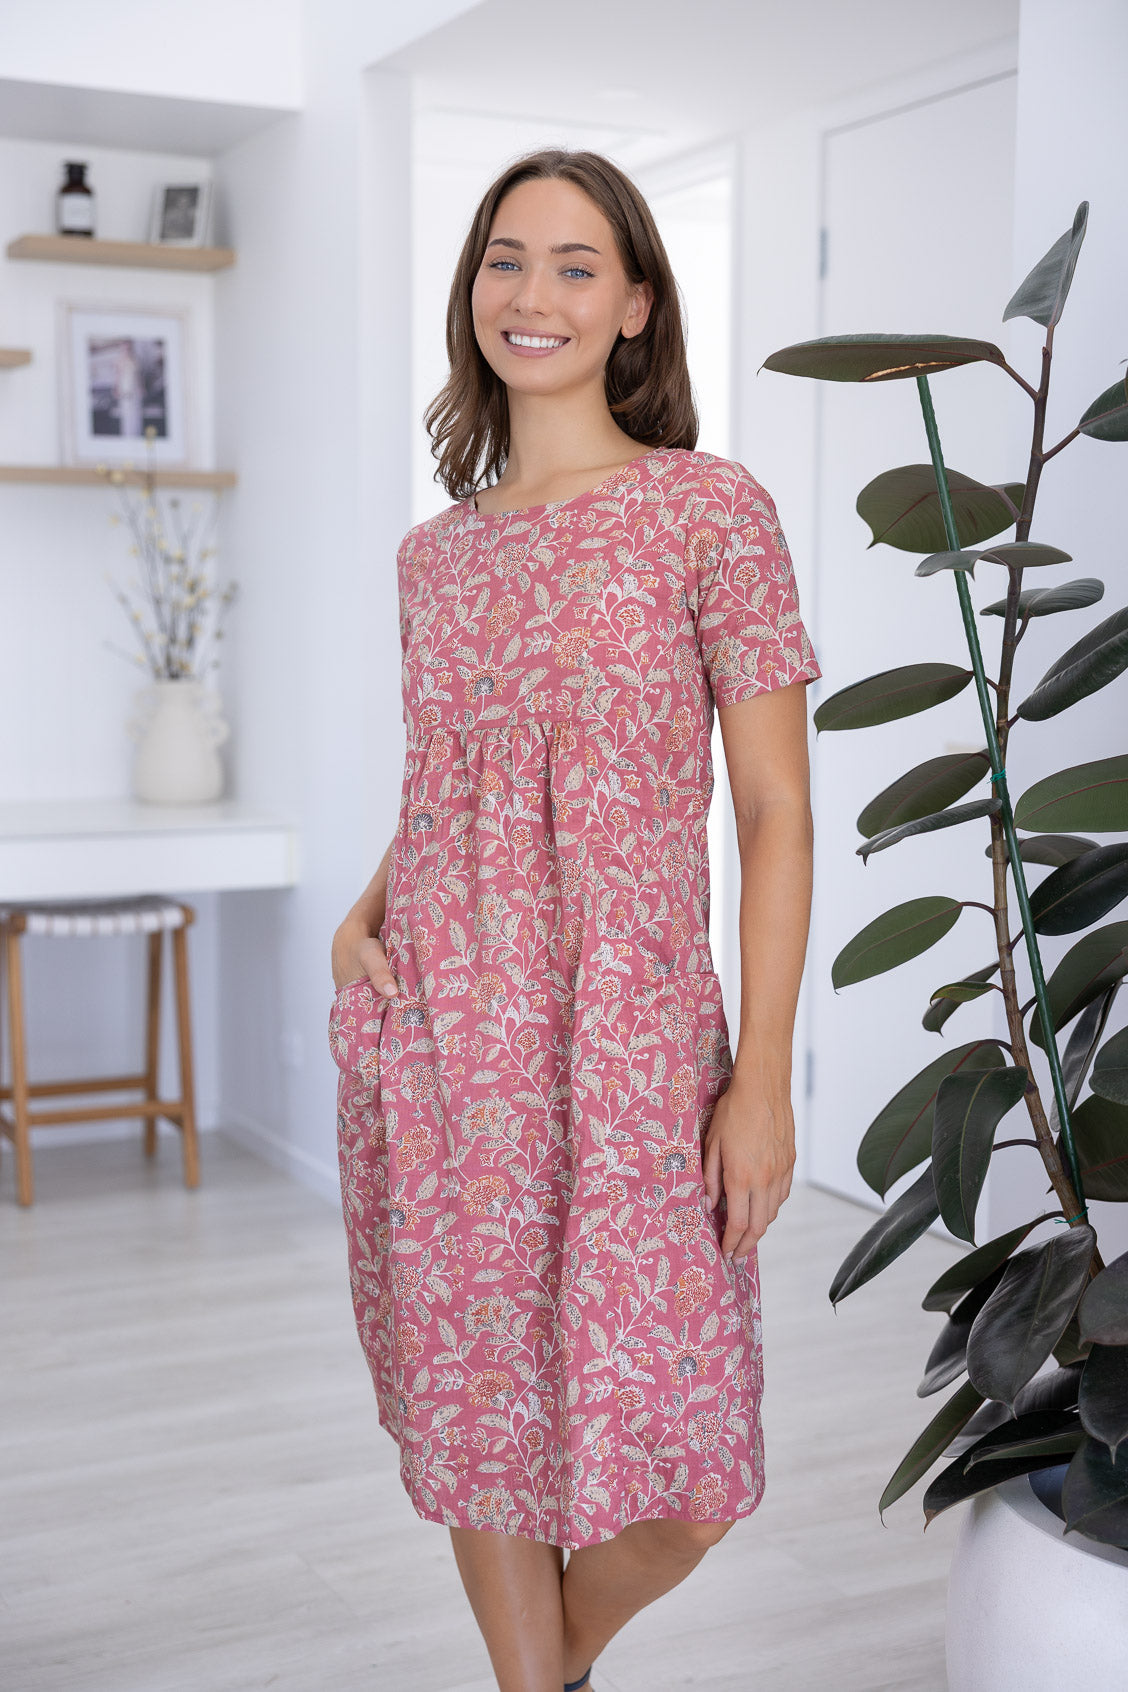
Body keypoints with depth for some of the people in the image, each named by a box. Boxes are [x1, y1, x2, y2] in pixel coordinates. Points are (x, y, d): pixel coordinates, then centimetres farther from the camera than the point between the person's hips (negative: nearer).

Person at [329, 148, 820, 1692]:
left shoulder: (711, 509, -3)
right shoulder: (436, 551, 11)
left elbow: (776, 811, -5)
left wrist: (764, 1075, -10)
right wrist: (360, 920, 1)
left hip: (629, 1043, -4)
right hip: (434, 1034, 4)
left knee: (674, 1483, 0)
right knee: (477, 1415, 11)